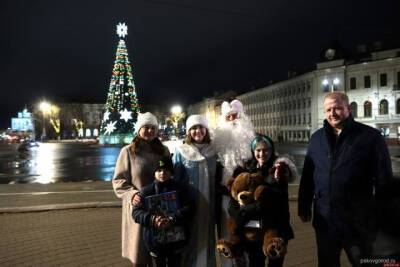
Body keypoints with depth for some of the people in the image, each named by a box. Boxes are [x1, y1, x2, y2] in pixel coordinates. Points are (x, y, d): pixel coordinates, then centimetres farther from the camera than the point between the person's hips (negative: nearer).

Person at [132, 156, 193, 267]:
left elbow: (188, 208, -8)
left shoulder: (180, 188, -2)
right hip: (155, 239, 0)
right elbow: (136, 212, -5)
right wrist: (152, 220, -22)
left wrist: (172, 220, -22)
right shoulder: (146, 191, -3)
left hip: (176, 238, 0)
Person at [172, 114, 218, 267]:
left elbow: (218, 179, 10)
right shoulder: (180, 152, -3)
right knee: (190, 240, 7)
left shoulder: (213, 152, 5)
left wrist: (217, 204, 6)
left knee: (207, 240, 14)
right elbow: (174, 180, -2)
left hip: (208, 206, 3)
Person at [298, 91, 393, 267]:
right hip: (325, 220, 3)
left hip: (359, 221, -3)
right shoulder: (317, 138, 3)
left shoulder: (371, 136, -7)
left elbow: (383, 179, -5)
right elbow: (307, 176, 7)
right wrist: (304, 207, 8)